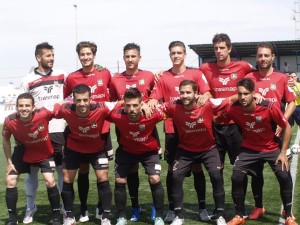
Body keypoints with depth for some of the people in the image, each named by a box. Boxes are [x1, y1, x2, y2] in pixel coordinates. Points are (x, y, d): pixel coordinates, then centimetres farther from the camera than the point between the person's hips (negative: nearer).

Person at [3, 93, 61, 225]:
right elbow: (5, 139, -7)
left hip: (44, 153, -2)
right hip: (23, 151, 2)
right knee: (10, 181, -3)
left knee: (49, 181, -13)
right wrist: (9, 162, -3)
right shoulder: (10, 121, -29)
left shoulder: (43, 114, -35)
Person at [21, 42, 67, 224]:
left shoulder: (62, 75, 5)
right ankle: (31, 208, 25)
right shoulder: (28, 80, 1)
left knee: (63, 169, 3)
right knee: (32, 170, 8)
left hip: (58, 130, 1)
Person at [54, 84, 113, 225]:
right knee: (67, 180, 4)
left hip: (97, 149, -1)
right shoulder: (66, 110, -32)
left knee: (103, 179, -6)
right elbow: (52, 111, -8)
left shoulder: (101, 109, -35)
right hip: (73, 148, 1)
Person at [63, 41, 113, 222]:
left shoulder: (105, 74, -1)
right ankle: (83, 210, 18)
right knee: (83, 169, 6)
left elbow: (112, 96, 13)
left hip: (102, 129, 0)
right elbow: (65, 101, 10)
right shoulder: (72, 78, -2)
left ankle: (101, 209, 19)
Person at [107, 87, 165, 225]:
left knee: (155, 179, -14)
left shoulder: (152, 114, -35)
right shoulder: (117, 115, -33)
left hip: (149, 151, -1)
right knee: (120, 181, -1)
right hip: (126, 150, 1)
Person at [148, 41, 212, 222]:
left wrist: (204, 97, -27)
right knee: (172, 168, 5)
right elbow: (154, 98, 2)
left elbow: (207, 93, -4)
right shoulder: (163, 78, 7)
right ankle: (172, 208, 15)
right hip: (172, 129, 1)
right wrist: (151, 103, -20)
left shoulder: (196, 74, 5)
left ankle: (202, 207, 16)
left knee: (197, 167, 5)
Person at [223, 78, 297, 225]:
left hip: (272, 148, -1)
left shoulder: (270, 107, -27)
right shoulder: (233, 109, -20)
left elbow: (287, 127, -13)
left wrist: (283, 152, -13)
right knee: (236, 177, -14)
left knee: (284, 177, -17)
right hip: (249, 149, 2)